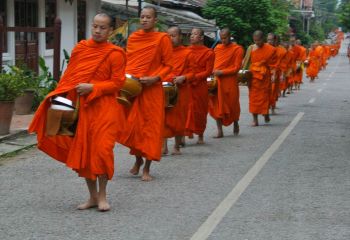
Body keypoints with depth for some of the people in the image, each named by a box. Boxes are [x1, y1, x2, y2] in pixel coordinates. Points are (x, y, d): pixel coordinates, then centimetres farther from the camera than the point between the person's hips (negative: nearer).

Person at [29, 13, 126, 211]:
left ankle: (102, 196, 8)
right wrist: (60, 95, -2)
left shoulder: (115, 54, -5)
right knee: (83, 151, 5)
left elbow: (117, 83, -7)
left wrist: (93, 87, -17)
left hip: (104, 108, -4)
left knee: (101, 150, -8)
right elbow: (70, 75, 11)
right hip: (81, 107, 4)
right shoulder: (80, 48, 8)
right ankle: (93, 196, 17)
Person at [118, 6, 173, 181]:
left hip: (151, 89, -4)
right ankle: (138, 159, 30)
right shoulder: (133, 37, 8)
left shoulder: (162, 38, -5)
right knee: (132, 125, 6)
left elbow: (168, 65, -4)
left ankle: (147, 168, 11)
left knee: (150, 127, 1)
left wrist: (155, 78, -18)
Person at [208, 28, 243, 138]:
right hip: (216, 81, 4)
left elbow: (236, 67, -8)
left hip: (230, 81, -4)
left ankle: (235, 124, 33)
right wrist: (214, 71, -2)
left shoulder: (237, 49, -3)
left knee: (232, 105, 7)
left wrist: (222, 72, -17)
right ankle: (220, 131, 2)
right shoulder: (217, 48, 11)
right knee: (217, 105, -1)